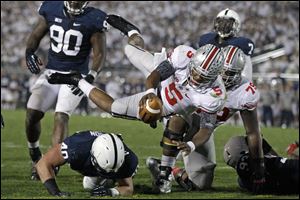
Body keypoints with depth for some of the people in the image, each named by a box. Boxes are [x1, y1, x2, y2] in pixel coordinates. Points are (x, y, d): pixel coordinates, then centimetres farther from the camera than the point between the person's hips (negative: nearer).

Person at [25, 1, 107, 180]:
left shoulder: (93, 20, -9)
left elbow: (100, 54, -7)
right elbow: (36, 35, 13)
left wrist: (90, 77, -22)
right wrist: (30, 53, -7)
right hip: (51, 72, 3)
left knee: (61, 116, -19)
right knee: (32, 114, -7)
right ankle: (35, 156, 16)